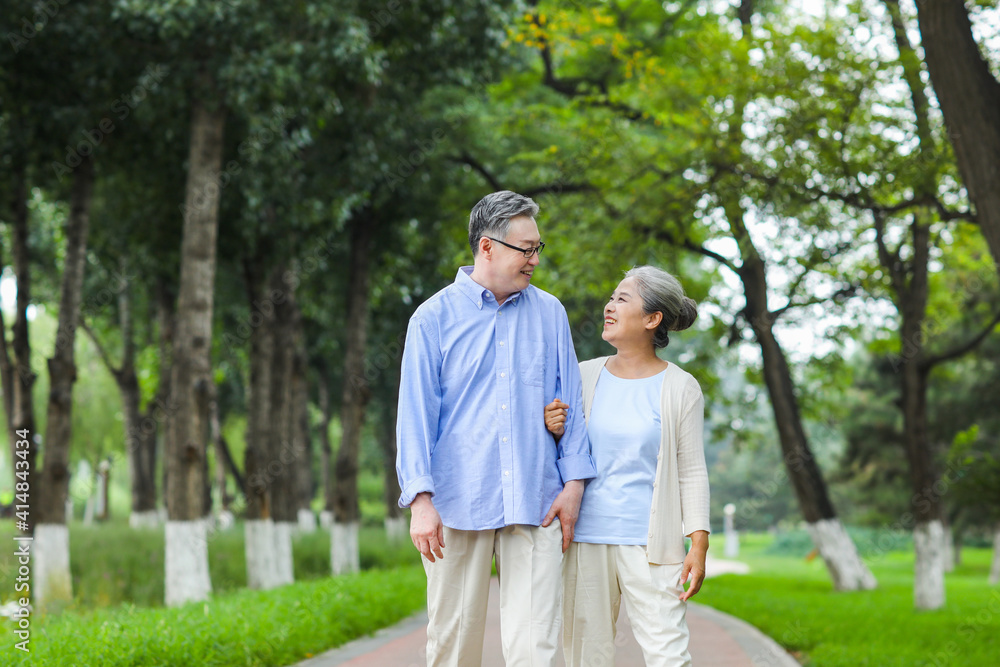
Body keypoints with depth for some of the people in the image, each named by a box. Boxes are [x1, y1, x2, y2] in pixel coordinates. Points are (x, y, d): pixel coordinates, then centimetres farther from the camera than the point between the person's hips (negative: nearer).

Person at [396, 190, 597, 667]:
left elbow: (569, 403, 13)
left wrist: (574, 482, 4)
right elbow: (415, 413, -1)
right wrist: (420, 499, -10)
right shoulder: (434, 318, 3)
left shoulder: (549, 313, 11)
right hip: (459, 503, -1)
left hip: (534, 505, 2)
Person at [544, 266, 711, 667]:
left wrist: (698, 544, -6)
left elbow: (692, 471, 1)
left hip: (649, 544, -3)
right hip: (586, 538, 3)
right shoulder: (586, 375, 9)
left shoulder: (680, 388, 0)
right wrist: (555, 432, -5)